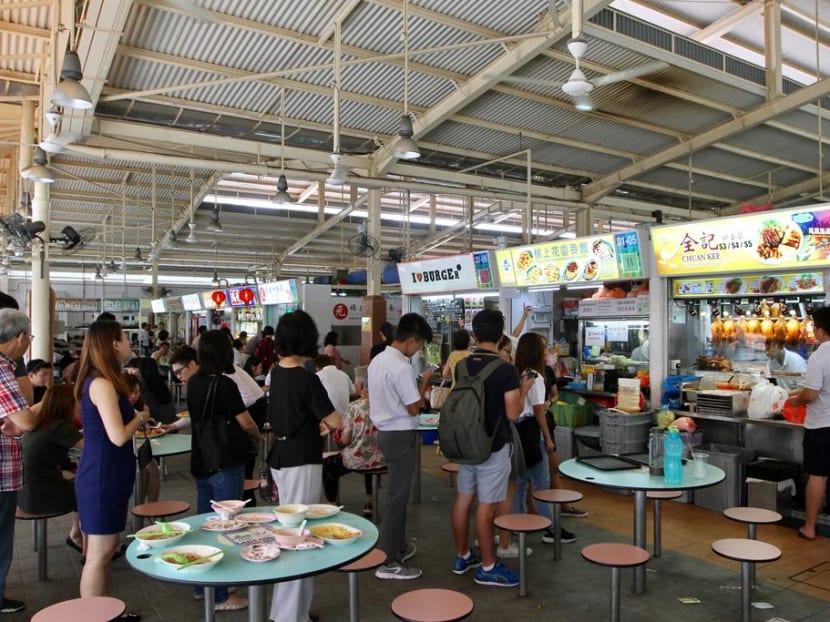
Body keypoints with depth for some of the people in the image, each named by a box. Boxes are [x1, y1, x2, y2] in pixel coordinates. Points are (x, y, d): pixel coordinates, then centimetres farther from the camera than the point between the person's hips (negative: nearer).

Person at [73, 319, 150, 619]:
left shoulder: (100, 381, 9)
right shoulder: (102, 384, -21)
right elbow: (118, 436, -24)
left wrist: (129, 406, 6)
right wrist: (141, 416, -9)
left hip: (106, 474, 10)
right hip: (102, 477, -10)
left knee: (104, 549, 19)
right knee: (99, 554, 1)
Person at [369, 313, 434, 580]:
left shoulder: (377, 360, 7)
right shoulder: (402, 367, -22)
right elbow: (414, 408, -18)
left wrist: (415, 387, 14)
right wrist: (424, 382, -5)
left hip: (385, 431, 10)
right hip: (401, 435, -9)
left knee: (397, 492, 20)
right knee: (397, 496, -2)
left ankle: (398, 546, 32)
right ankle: (387, 561, 5)